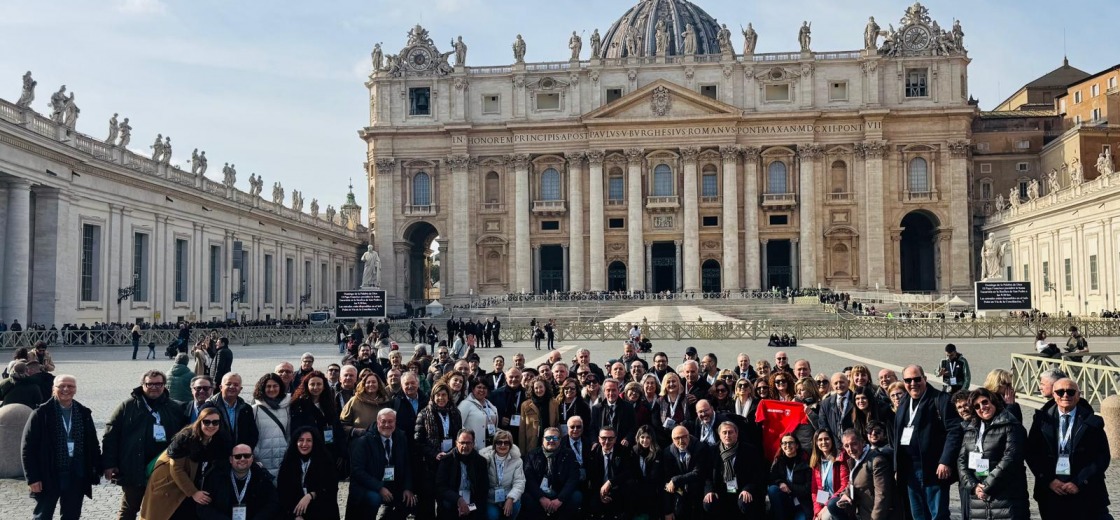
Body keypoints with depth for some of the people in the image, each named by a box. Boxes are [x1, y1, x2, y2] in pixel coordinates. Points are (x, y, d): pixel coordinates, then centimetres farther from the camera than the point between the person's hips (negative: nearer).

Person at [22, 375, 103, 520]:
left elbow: (93, 444, 9)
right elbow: (28, 448, -6)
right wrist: (32, 478, -10)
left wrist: (98, 469, 4)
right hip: (48, 477, -3)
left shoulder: (84, 413, 5)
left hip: (76, 478, 3)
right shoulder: (41, 414, -6)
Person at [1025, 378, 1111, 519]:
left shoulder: (1091, 422, 0)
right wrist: (1049, 480, -7)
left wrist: (1079, 482, -9)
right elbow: (1031, 453, 4)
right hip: (1050, 490, 1)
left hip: (1085, 493, -1)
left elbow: (1103, 457, -2)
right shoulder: (1042, 420, 4)